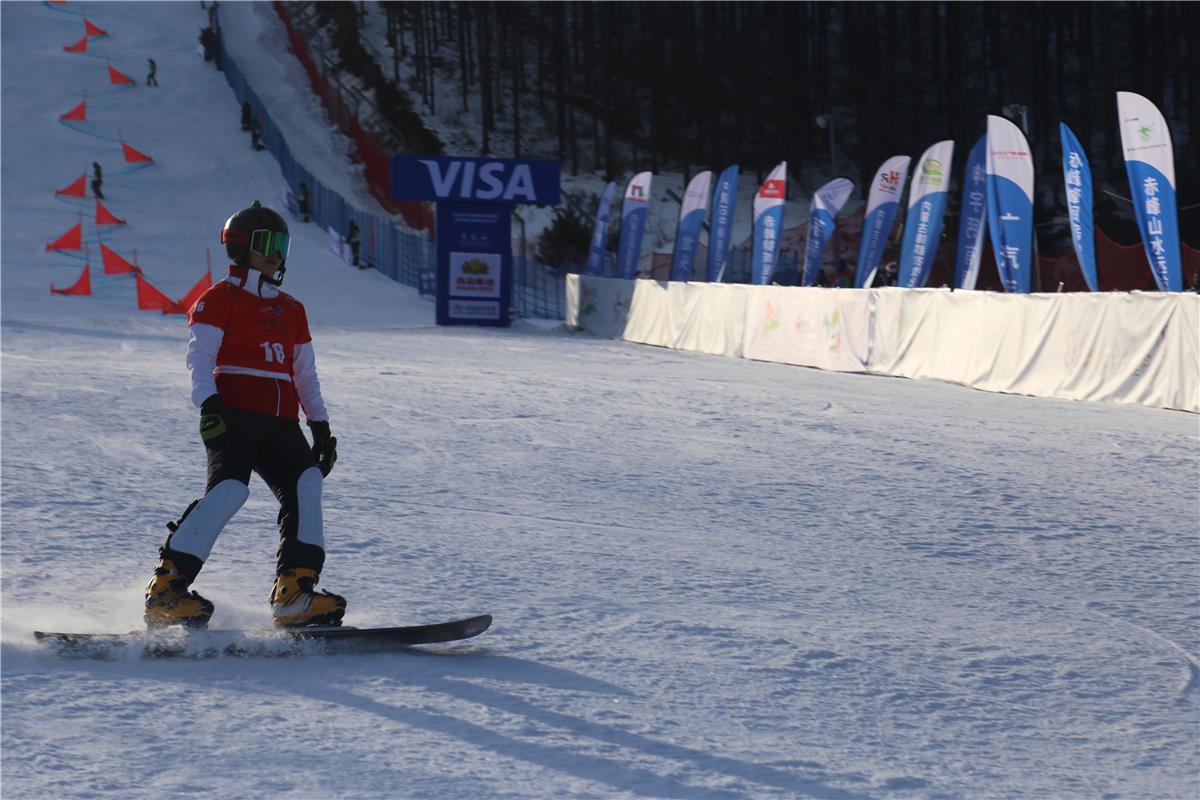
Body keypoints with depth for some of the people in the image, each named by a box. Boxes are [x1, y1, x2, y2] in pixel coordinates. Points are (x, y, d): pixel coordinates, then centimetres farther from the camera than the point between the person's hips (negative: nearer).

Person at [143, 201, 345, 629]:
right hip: (233, 416, -6)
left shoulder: (292, 311, 25)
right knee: (229, 489, -25)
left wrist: (320, 425, 20)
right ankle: (165, 590, -25)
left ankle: (294, 593, -21)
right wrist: (208, 406, -21)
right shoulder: (219, 300, 6)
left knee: (306, 483, -18)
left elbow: (305, 375, 29)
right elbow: (200, 356, -5)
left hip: (281, 425, 6)